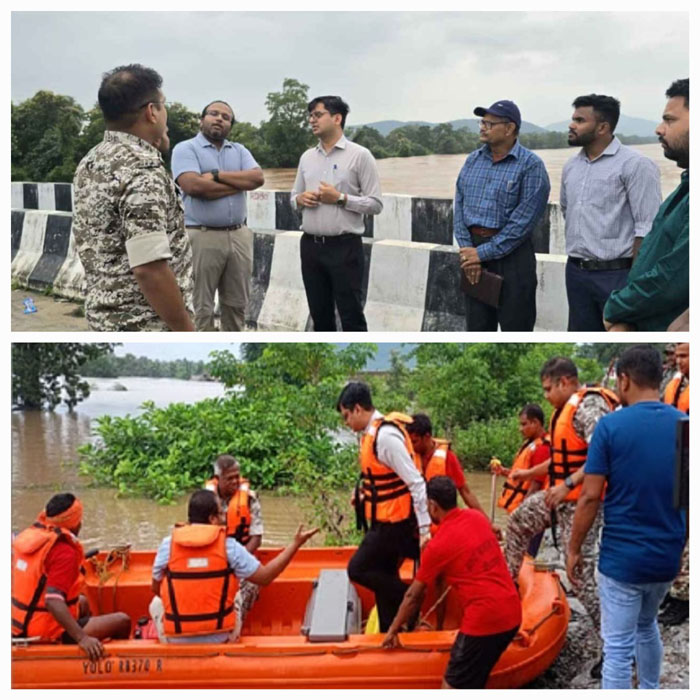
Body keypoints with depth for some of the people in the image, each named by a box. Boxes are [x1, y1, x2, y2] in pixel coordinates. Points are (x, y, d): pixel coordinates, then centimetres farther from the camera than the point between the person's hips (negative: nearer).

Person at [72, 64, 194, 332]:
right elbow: (149, 269, -26)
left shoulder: (91, 161, 8)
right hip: (146, 326, -10)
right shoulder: (142, 170, -21)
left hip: (104, 317, 10)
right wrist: (188, 335, -17)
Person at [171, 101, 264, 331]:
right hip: (202, 237, -5)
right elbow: (194, 186, -18)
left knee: (236, 304, 13)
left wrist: (217, 175, -12)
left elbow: (258, 178, -3)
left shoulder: (240, 150, 14)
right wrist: (240, 182, -8)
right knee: (200, 307, 2)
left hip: (239, 236, 5)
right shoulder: (185, 148, -1)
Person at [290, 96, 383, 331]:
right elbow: (294, 198, 20)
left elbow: (375, 204, -7)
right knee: (320, 314, 12)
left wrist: (340, 198, -16)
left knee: (351, 316, -2)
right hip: (311, 246, 5)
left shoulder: (359, 155, -4)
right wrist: (300, 199, -3)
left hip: (344, 247, -5)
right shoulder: (306, 157, 12)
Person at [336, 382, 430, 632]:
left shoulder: (386, 436, -22)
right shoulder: (372, 433, 7)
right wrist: (365, 495, 5)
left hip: (393, 522, -9)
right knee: (384, 577, 15)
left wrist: (424, 528, -23)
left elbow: (416, 483, -23)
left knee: (358, 569, -4)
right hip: (385, 520, 9)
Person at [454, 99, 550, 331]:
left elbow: (522, 221, -15)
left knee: (515, 330, 3)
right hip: (473, 254, 6)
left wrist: (483, 253, -15)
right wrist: (467, 251, -6)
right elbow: (459, 206, 7)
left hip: (511, 255, -5)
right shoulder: (472, 160, 10)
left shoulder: (530, 165, -9)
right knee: (477, 327, 15)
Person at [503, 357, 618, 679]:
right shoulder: (568, 408, 10)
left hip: (581, 501, -10)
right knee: (517, 522, 25)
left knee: (581, 572, -8)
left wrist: (567, 485, -29)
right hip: (560, 495, 10)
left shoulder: (589, 406, -21)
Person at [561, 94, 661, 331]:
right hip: (576, 273, 7)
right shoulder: (571, 166, 11)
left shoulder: (635, 164, -10)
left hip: (617, 274, -7)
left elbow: (648, 228, -14)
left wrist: (636, 279, -17)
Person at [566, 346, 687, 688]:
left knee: (618, 648, 3)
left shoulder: (611, 425, -14)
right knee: (646, 625, 30)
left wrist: (574, 549, -2)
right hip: (668, 556, 6)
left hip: (622, 557, -5)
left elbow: (590, 497, -14)